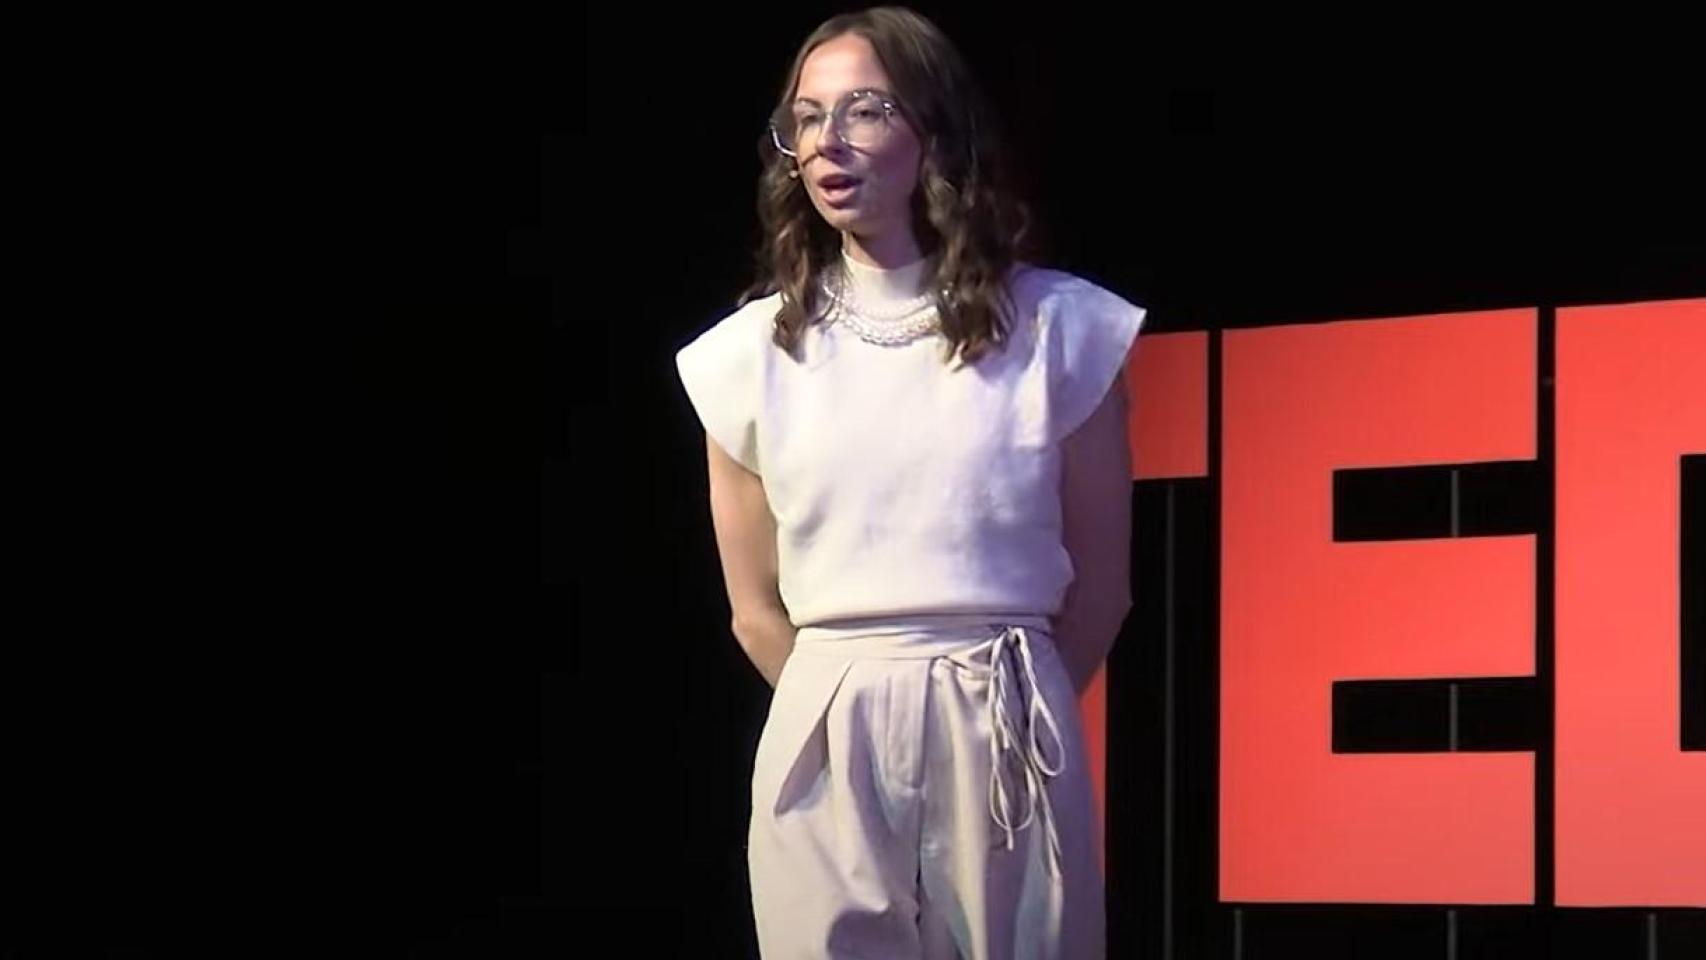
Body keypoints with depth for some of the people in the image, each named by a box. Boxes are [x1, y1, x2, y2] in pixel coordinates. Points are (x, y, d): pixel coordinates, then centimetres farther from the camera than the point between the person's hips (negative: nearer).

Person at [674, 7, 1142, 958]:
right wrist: (854, 717, 13)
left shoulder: (1055, 327, 0)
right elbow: (759, 612, 10)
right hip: (829, 758, 1)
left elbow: (1101, 584, 6)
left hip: (1008, 748, -1)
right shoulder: (753, 350, 4)